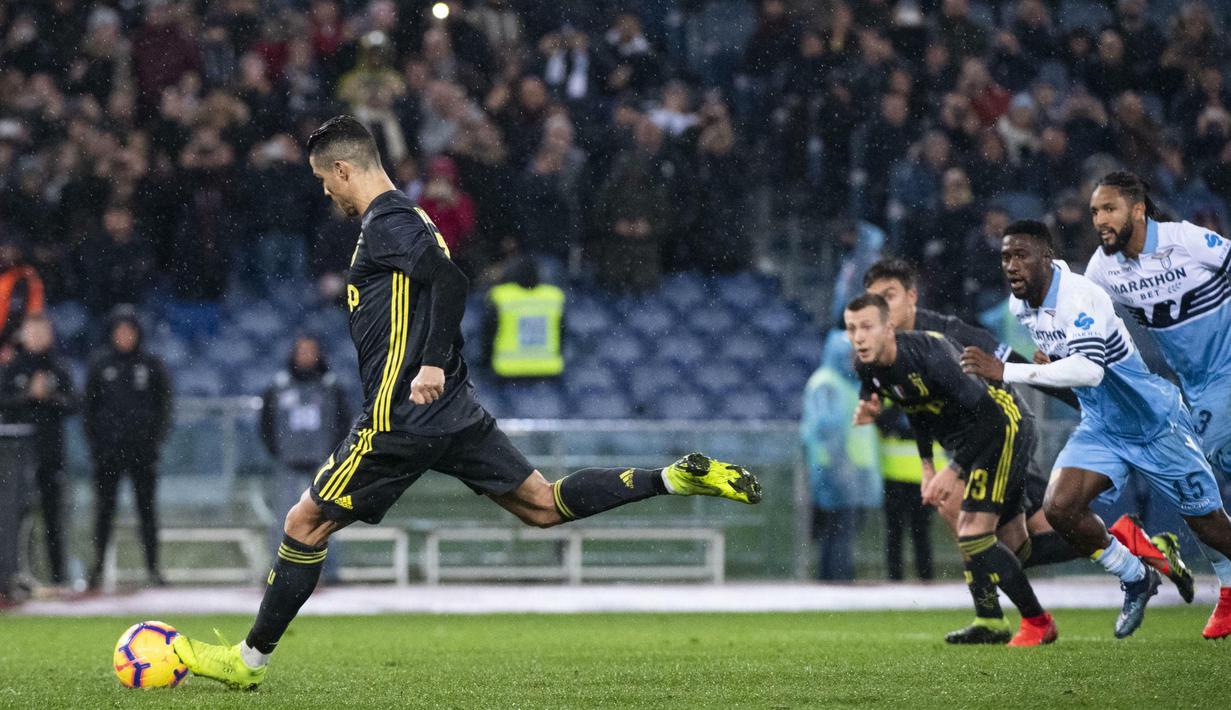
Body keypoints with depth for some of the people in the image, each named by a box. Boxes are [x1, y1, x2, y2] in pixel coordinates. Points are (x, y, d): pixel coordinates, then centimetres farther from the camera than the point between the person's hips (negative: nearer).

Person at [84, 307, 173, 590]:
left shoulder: (151, 364, 4)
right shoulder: (100, 364, 4)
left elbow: (164, 404, 7)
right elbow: (88, 406, 8)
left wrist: (157, 437, -3)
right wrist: (93, 441, -1)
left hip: (143, 448, 0)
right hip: (108, 448, 0)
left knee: (146, 507, 2)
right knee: (104, 508, 1)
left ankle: (152, 567, 6)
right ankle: (98, 566, 5)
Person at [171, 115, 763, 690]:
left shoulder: (388, 223, -12)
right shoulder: (404, 218, 18)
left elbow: (450, 283, -25)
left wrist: (431, 364, -30)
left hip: (401, 419, -10)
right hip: (454, 413, 10)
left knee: (304, 525, -2)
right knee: (543, 505, 9)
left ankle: (250, 659, 2)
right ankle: (676, 479, -2)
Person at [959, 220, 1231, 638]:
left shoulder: (1082, 298, -29)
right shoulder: (1019, 306, -4)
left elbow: (1089, 370, -44)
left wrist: (1006, 372, -46)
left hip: (1155, 423, -6)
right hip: (1101, 428, 6)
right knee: (1059, 508, -15)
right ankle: (1136, 580, 7)